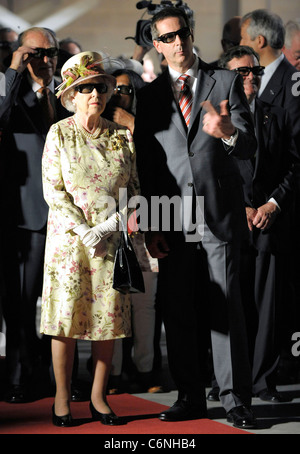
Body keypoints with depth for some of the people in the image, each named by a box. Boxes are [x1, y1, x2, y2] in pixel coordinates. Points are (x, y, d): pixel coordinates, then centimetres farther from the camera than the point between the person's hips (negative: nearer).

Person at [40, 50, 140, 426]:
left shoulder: (122, 137, 8)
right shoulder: (59, 134, 1)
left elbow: (134, 190, 7)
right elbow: (52, 190, -5)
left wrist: (109, 226, -9)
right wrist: (84, 231, -14)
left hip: (112, 238, 3)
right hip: (68, 237, -2)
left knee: (109, 316, 1)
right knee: (66, 315, -3)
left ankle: (98, 396, 10)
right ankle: (62, 398, 5)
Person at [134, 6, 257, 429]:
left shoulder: (226, 82, 6)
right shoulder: (150, 95, 10)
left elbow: (249, 146, -2)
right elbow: (145, 165, 8)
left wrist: (229, 133, -27)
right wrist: (150, 227, 1)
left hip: (218, 217, -2)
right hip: (173, 223, 2)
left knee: (227, 308, -2)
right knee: (178, 312, 5)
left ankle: (235, 400, 4)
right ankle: (190, 397, 15)